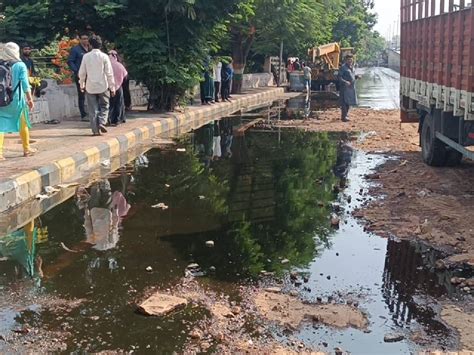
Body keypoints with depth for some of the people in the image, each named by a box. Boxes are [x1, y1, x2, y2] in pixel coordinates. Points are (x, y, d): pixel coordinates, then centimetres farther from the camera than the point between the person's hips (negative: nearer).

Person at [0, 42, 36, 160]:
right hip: (16, 99, -2)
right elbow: (25, 84, -10)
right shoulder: (20, 65, -7)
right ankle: (26, 149, 27)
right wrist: (30, 99, -3)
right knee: (23, 124, 16)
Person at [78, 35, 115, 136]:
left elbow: (82, 73, 3)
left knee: (93, 109, 6)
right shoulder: (104, 56, -5)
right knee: (104, 106, 12)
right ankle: (102, 122, -9)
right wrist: (112, 87, 1)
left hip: (90, 87, 1)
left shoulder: (86, 56, -1)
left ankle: (95, 129, 4)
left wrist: (82, 85, 17)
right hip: (103, 86, -1)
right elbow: (109, 73, -5)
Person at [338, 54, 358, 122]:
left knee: (349, 102, 12)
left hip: (351, 87, 8)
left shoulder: (352, 67, 15)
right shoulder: (343, 67, -9)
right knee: (344, 102, -10)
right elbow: (339, 77, -14)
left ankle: (345, 115, 23)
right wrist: (345, 82, -28)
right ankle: (344, 117, -9)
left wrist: (357, 77, 4)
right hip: (345, 87, -8)